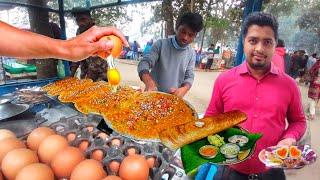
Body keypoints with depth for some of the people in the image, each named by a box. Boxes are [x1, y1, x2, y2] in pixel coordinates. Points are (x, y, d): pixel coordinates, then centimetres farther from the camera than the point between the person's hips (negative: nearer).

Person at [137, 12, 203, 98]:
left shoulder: (191, 54, 0)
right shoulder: (161, 44, -7)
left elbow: (189, 77, 1)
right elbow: (144, 62, -14)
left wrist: (183, 89, -22)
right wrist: (148, 81, -34)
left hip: (174, 98, 2)